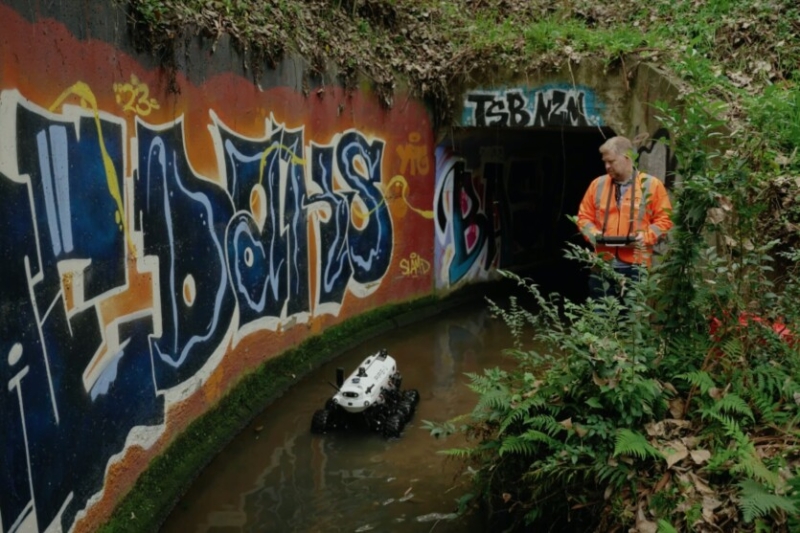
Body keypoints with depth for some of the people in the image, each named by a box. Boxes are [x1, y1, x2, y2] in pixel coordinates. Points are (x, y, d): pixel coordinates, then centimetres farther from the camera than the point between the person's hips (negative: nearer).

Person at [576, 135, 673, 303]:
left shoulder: (652, 185, 1)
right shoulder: (598, 184, 9)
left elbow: (664, 219, 1)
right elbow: (584, 216, 13)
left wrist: (645, 236, -14)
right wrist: (593, 233, -6)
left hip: (636, 264, -2)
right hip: (602, 263, 2)